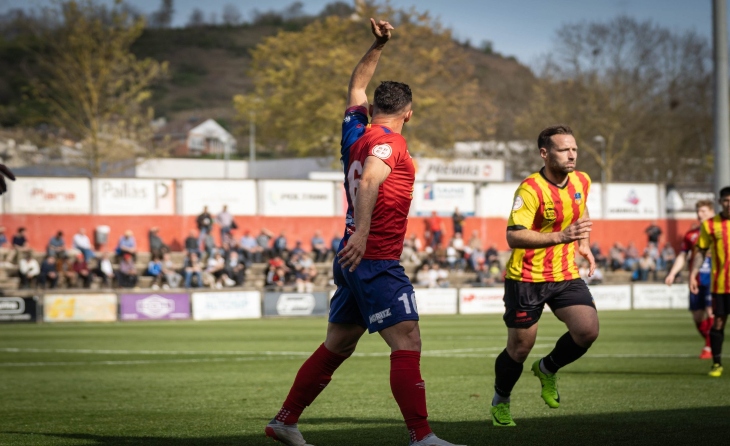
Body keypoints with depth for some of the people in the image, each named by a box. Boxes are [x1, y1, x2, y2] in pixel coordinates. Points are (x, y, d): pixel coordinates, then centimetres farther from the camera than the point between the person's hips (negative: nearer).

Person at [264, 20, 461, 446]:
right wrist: (362, 232, -39)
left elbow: (356, 87, 29)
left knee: (337, 346, 16)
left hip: (355, 258, 9)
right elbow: (369, 182, -28)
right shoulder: (389, 142, -11)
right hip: (377, 261, -9)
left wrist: (378, 46, 25)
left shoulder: (357, 133, 13)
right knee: (408, 342, -14)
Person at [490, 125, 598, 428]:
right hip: (527, 278, -5)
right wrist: (561, 236, -38)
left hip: (566, 275, 5)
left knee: (588, 330, -15)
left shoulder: (582, 182, 2)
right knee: (520, 348, 4)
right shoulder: (530, 189, -20)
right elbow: (513, 236, -30)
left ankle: (548, 369, 14)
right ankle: (500, 401, 32)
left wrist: (584, 244, 14)